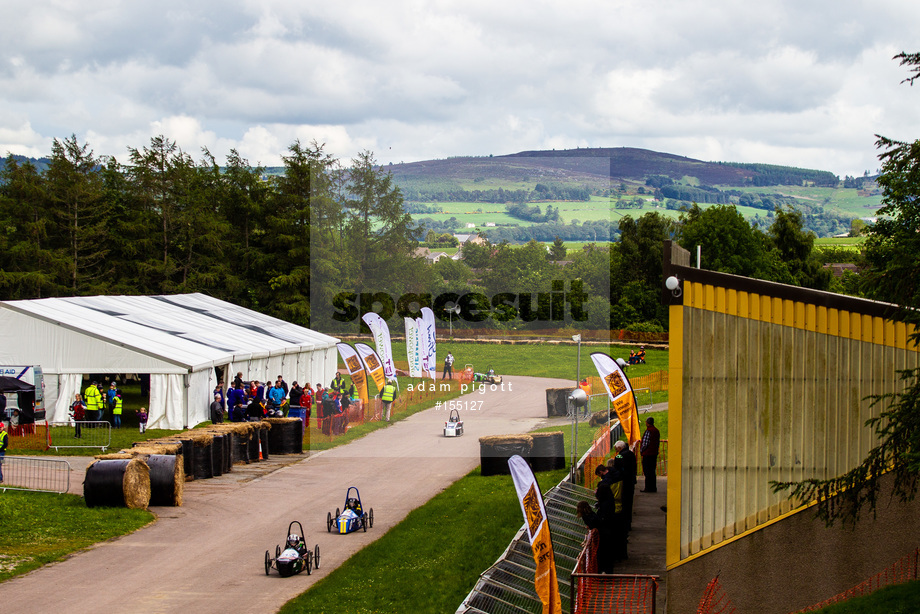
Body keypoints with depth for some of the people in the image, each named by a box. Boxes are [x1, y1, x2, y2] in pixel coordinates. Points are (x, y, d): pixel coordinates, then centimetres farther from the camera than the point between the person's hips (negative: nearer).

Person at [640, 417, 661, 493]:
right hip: (654, 453, 8)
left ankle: (648, 488, -5)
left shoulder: (648, 431, -15)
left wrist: (641, 450, -3)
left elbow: (645, 443, -18)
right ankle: (653, 488, 14)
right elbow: (658, 443, 16)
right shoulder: (656, 431, 11)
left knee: (647, 472, -4)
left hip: (647, 454, -8)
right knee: (652, 471, 13)